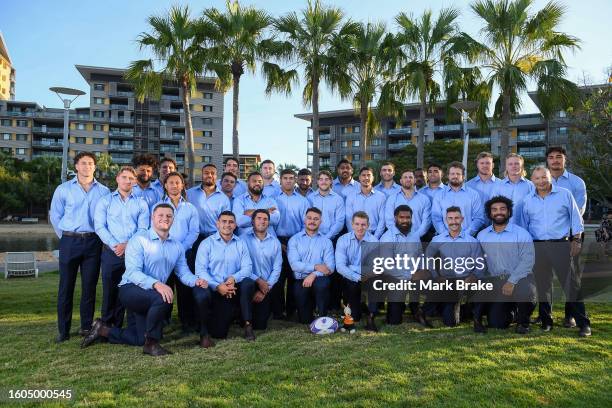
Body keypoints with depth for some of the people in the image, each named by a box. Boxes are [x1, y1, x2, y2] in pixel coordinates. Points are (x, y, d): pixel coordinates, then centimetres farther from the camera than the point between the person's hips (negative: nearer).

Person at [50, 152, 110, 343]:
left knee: (89, 286, 4)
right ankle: (63, 330, 8)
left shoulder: (103, 191, 6)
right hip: (69, 241, 0)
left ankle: (86, 327, 15)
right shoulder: (63, 189, 5)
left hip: (93, 242, 1)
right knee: (66, 286, 1)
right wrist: (66, 238, 5)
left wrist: (100, 238, 5)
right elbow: (55, 216, 8)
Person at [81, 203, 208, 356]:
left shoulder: (177, 246, 7)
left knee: (139, 339, 12)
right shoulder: (139, 240, -14)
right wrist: (156, 284, -41)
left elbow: (184, 273, 4)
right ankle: (151, 344, -17)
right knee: (162, 298, -36)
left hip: (151, 295, 7)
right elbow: (133, 272, -24)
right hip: (130, 289, -7)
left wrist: (196, 280, -19)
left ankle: (103, 330, 33)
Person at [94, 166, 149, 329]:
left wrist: (127, 245, -12)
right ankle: (106, 326, 14)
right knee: (110, 290, 2)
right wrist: (115, 245, -13)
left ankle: (117, 328, 13)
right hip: (111, 252, -1)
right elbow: (100, 226, 0)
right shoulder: (105, 201, 10)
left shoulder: (141, 203, 11)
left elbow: (143, 229, 2)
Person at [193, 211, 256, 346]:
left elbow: (247, 267, -1)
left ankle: (248, 325, -8)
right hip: (212, 288, -2)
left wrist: (234, 278, -23)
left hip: (233, 289, 3)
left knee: (248, 283, -24)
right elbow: (200, 270, -10)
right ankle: (204, 332, -6)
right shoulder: (207, 244, 1)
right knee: (202, 295, -33)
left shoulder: (240, 244, 10)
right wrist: (217, 286, -25)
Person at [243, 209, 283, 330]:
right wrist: (258, 280, -15)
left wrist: (265, 290, -9)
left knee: (260, 325, -6)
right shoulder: (244, 239, -3)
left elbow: (277, 268, 1)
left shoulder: (275, 242, 7)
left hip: (267, 286, 2)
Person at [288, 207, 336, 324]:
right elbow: (294, 264, -7)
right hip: (301, 280, 0)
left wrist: (314, 274, -19)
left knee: (322, 283, -35)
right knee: (305, 320, -9)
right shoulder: (294, 240, 7)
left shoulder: (326, 242, 9)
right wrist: (315, 267, -16)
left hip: (319, 279, 0)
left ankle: (322, 317, -14)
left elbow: (330, 267, -3)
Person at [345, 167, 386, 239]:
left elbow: (382, 220, 3)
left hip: (374, 235, 0)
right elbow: (349, 219, 3)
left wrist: (375, 238, -7)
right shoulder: (350, 196, 7)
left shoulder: (381, 196, 6)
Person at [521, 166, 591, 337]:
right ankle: (546, 321, 18)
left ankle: (583, 324, 3)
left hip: (561, 245, -2)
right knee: (542, 285, 7)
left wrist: (576, 240, -1)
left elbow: (576, 218, 5)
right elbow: (524, 225, 15)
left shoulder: (564, 194, 3)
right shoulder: (527, 201, 9)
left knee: (571, 285, -4)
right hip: (538, 247, 3)